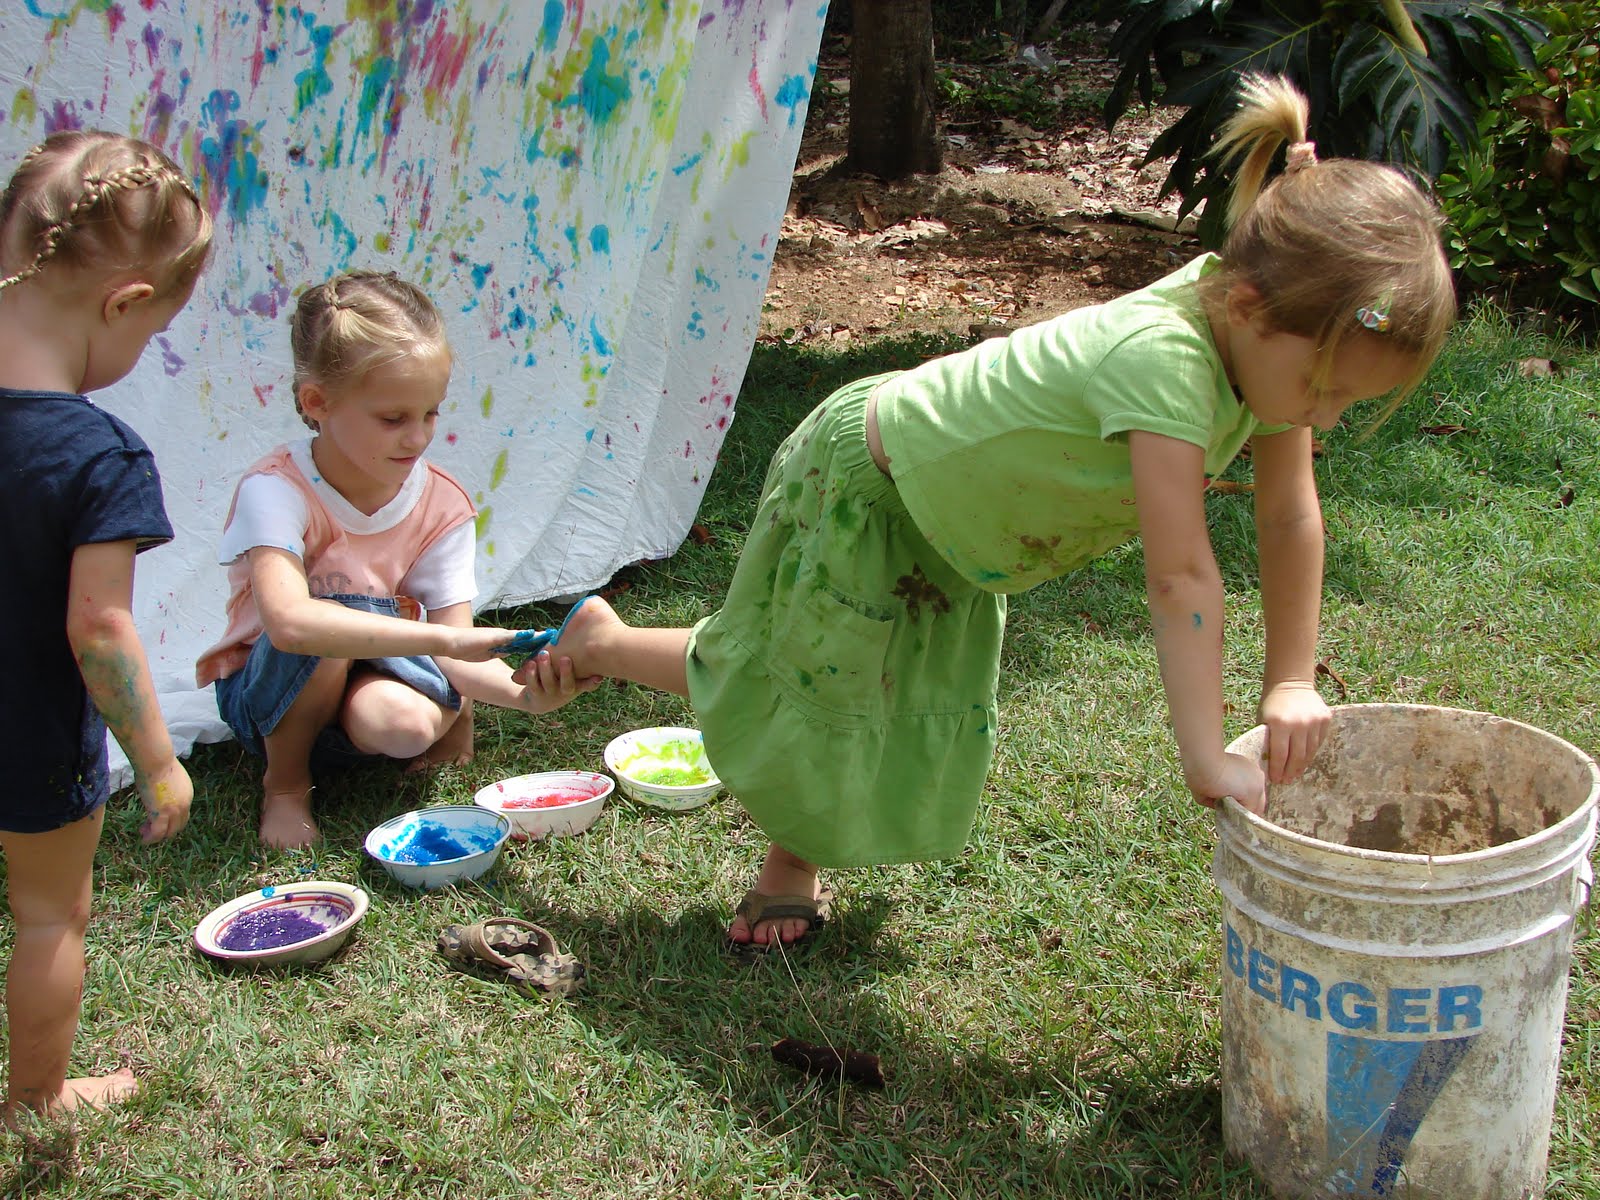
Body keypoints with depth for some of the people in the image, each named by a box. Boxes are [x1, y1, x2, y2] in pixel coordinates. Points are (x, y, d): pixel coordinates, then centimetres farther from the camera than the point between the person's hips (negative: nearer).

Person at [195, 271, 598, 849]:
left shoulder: (442, 506, -14)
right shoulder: (276, 491, -27)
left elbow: (455, 648, -17)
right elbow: (289, 622, -46)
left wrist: (522, 692, -39)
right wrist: (446, 640, -50)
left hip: (377, 676, 2)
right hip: (267, 691, -2)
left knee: (409, 723, -35)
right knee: (332, 615, -35)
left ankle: (451, 717, 4)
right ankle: (285, 782, -9)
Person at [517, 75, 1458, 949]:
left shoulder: (1269, 336, -18)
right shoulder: (1160, 355, -42)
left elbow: (1292, 518, -9)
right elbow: (1181, 576, -43)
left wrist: (1293, 682, -13)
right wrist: (1207, 760, -40)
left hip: (952, 517, 8)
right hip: (863, 479, -8)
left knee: (933, 725, 14)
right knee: (788, 687, 10)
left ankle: (791, 862, 33)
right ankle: (604, 640, 34)